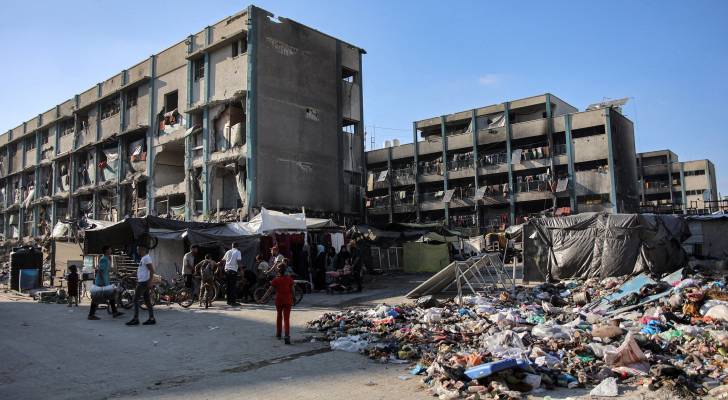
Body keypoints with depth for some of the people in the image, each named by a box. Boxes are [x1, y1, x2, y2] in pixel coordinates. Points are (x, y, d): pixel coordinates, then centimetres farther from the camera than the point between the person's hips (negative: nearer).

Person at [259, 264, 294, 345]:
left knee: (279, 316, 22)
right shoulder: (289, 279, -2)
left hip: (279, 301, 0)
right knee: (286, 318, -3)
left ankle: (278, 333, 34)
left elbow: (269, 291, -9)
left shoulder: (276, 280, -6)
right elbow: (292, 291, 2)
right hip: (287, 301, 0)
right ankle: (287, 336, -18)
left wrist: (262, 299, -6)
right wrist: (292, 300, 16)